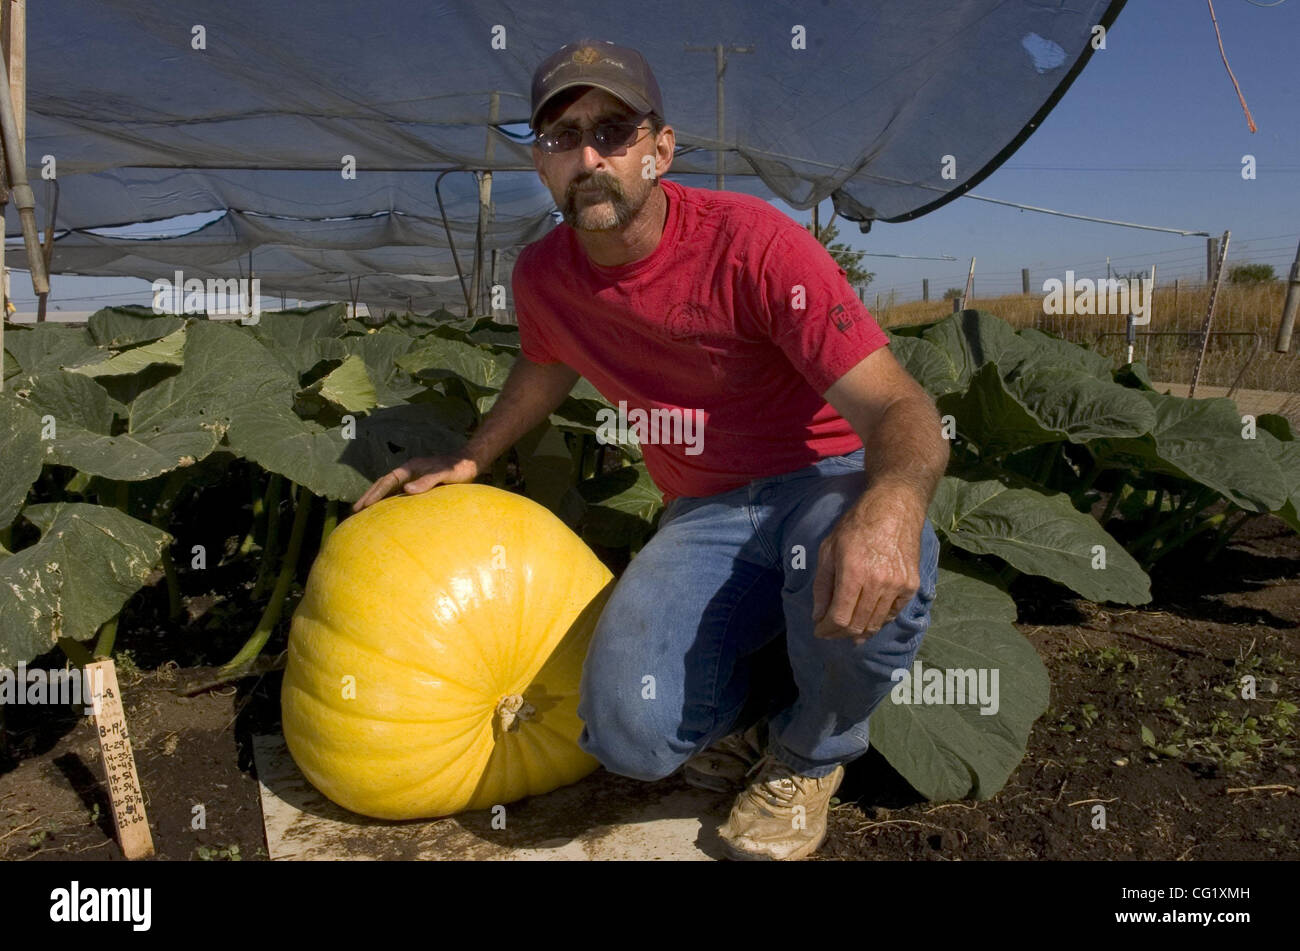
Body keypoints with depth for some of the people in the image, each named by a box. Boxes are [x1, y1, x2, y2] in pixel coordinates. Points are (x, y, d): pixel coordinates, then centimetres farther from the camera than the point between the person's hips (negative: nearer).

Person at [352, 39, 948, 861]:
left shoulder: (754, 244, -20)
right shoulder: (543, 276, -2)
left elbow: (902, 409, -26)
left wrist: (891, 503, -49)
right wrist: (468, 463, 19)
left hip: (824, 479, -2)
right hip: (705, 514, 3)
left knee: (872, 580, -40)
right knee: (630, 730, -24)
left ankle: (810, 752, -3)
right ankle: (767, 680, 13)